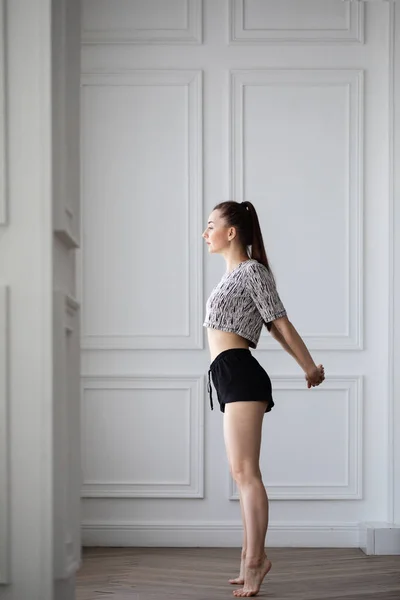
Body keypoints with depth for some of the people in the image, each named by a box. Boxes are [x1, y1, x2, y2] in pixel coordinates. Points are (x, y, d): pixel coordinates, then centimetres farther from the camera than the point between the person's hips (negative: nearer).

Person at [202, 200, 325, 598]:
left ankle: (254, 560, -10)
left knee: (244, 471, -11)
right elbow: (275, 329, 22)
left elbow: (281, 324, -6)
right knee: (242, 472, 9)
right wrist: (307, 368, 23)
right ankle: (251, 559, 12)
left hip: (239, 373, -10)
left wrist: (310, 368, -1)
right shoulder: (234, 274, 21)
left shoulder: (251, 271, -7)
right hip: (229, 377, 10)